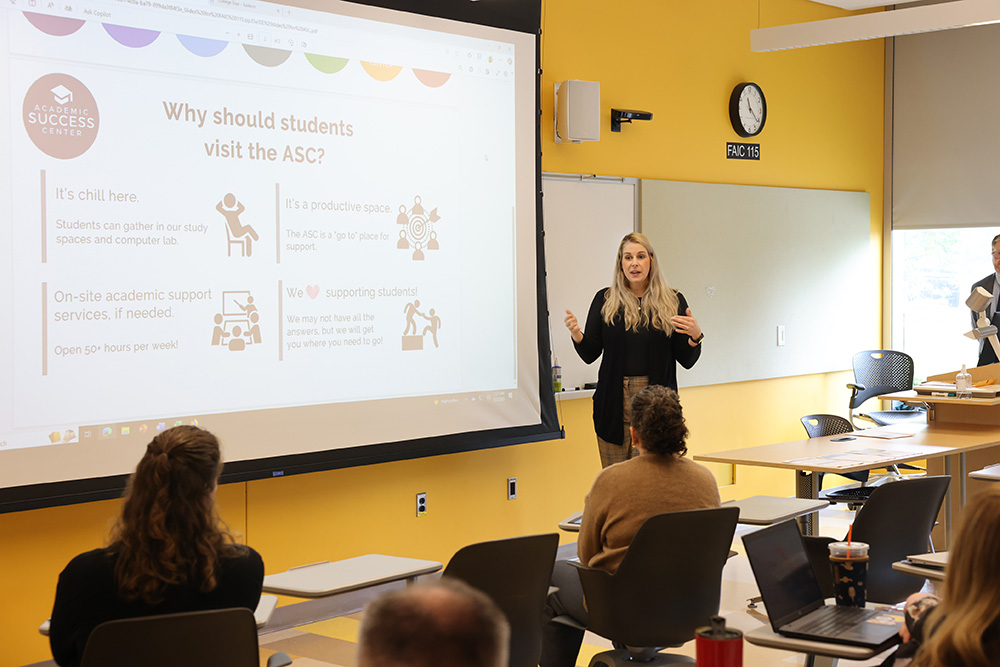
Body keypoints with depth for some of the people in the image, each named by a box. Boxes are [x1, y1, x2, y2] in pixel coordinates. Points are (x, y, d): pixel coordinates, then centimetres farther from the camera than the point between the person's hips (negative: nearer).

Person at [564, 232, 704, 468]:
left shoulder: (673, 301, 5)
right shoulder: (605, 300, 7)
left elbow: (687, 361, 5)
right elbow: (590, 354, 7)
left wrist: (695, 336, -14)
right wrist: (576, 334, -12)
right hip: (615, 402, 1)